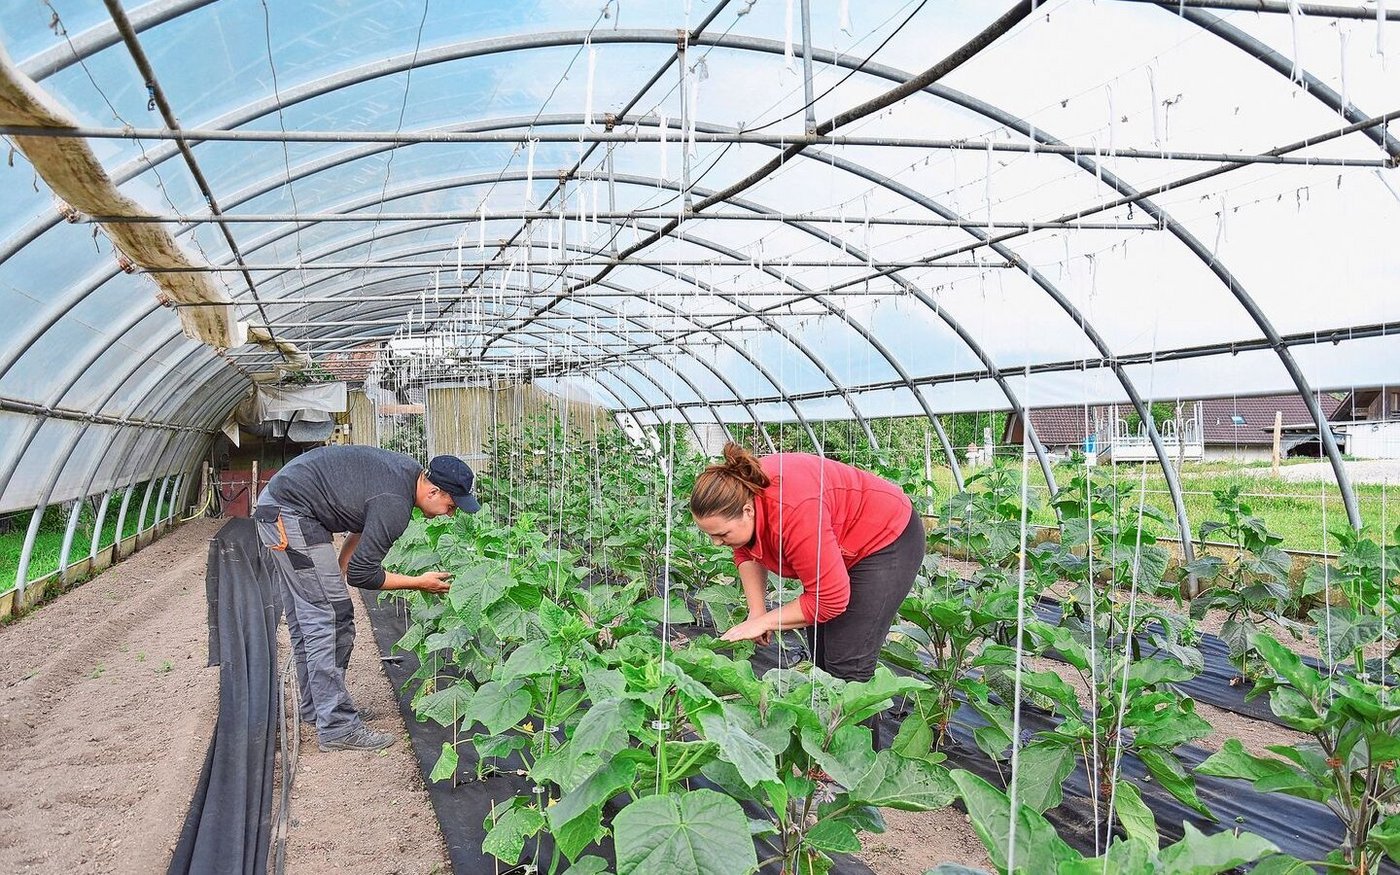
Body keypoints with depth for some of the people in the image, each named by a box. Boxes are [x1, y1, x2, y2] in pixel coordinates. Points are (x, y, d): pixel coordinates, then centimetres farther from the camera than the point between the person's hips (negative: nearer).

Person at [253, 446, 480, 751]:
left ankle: (315, 708, 28)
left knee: (306, 619, 17)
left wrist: (337, 572, 13)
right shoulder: (395, 505, -24)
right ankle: (337, 726, -5)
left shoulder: (408, 470, 4)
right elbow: (362, 574, -18)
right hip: (290, 513, -11)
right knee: (330, 620, -9)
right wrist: (419, 583, -7)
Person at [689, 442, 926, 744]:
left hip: (888, 542, -9)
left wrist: (764, 621, -22)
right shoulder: (738, 490, -15)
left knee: (847, 663, -12)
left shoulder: (793, 514, -40)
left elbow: (831, 600, -33)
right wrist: (756, 612, -7)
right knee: (819, 654, 10)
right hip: (840, 548, 9)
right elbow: (746, 553, 6)